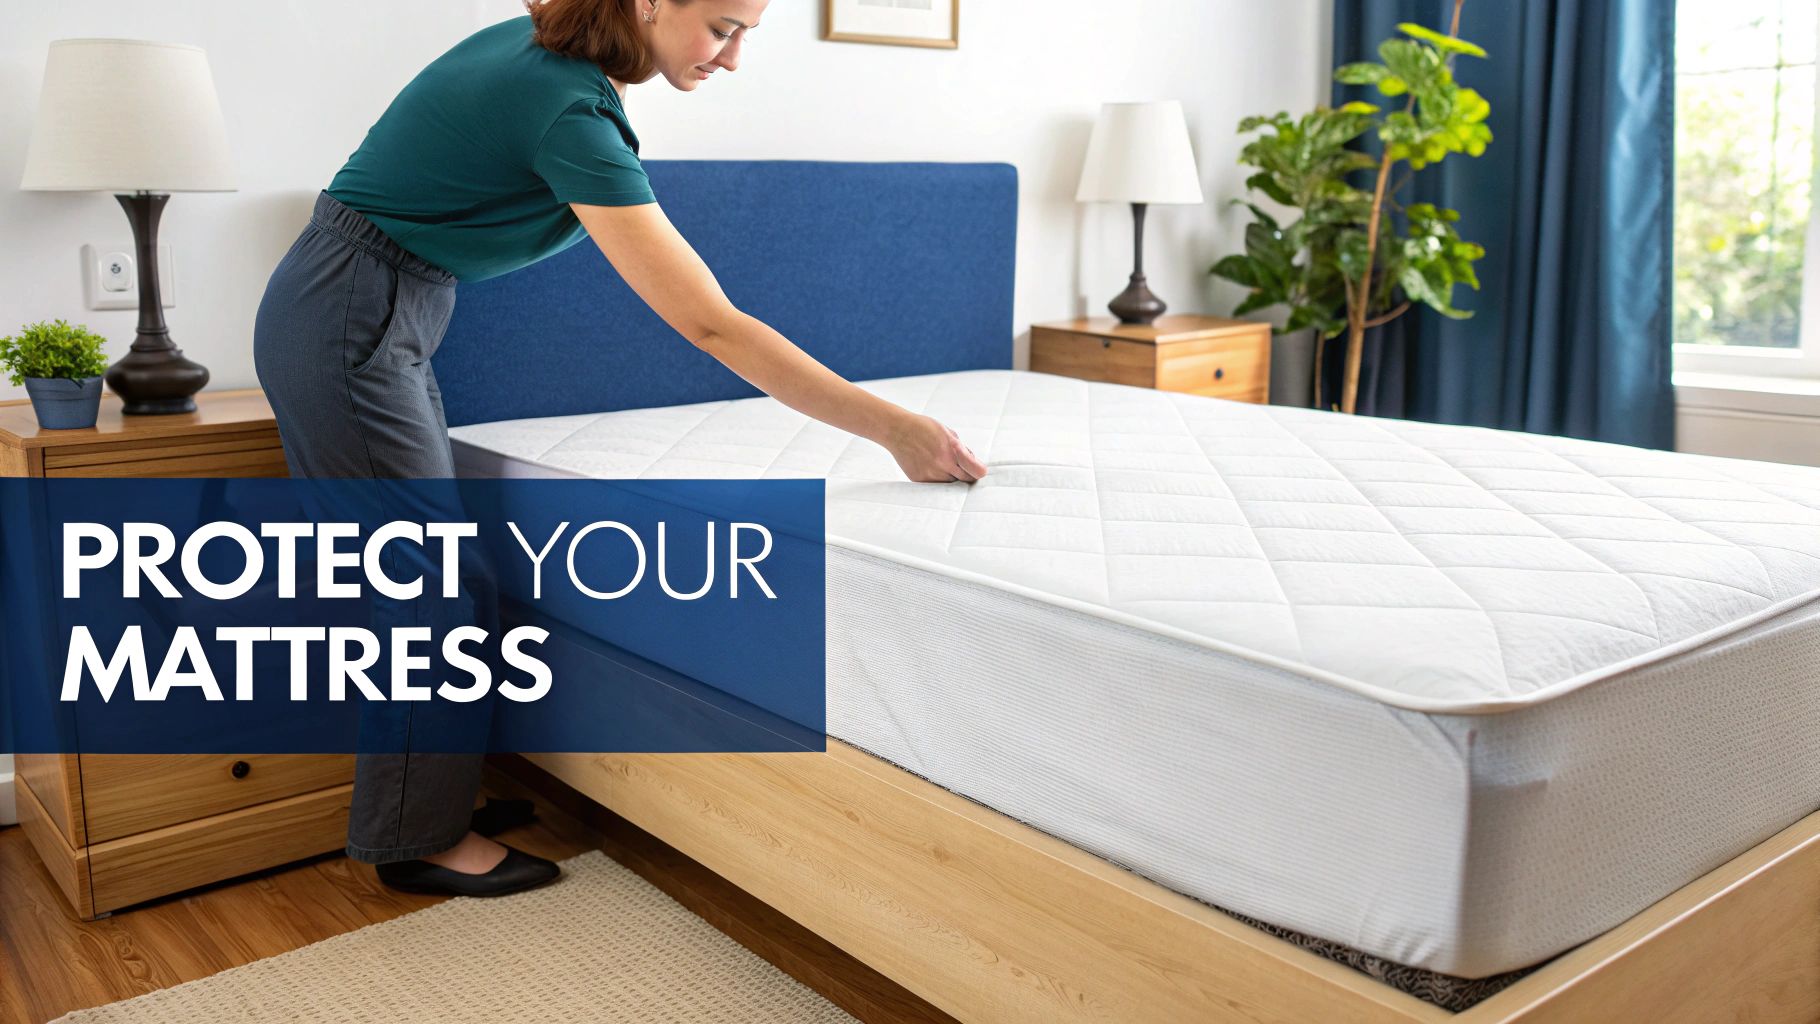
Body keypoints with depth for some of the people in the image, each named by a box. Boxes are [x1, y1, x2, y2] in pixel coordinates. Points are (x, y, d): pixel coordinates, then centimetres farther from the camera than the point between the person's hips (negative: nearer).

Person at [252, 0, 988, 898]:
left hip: (387, 312, 9)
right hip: (349, 325, -9)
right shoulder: (570, 113, -27)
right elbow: (712, 327, -32)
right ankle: (420, 836, 15)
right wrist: (893, 428, -31)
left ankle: (439, 790, 29)